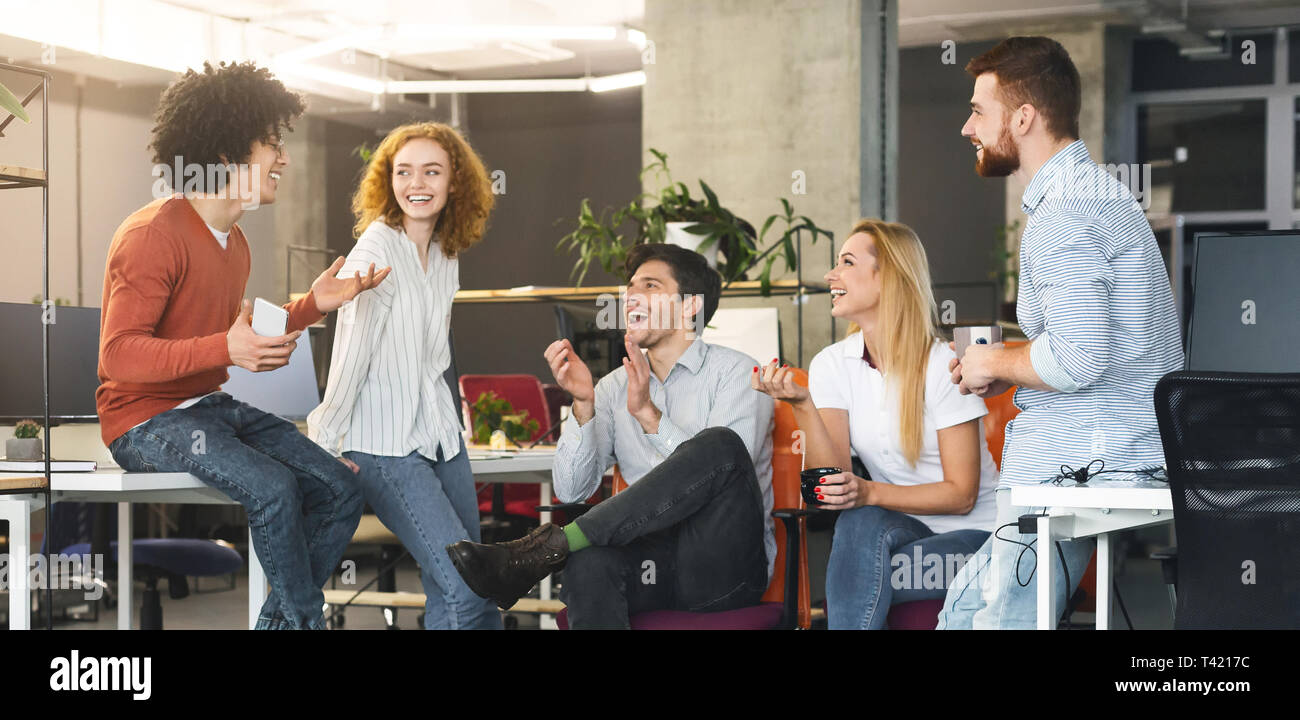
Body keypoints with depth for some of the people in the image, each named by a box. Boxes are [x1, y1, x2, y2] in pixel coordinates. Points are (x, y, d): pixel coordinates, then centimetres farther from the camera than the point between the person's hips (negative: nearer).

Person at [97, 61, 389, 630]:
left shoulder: (234, 241, 14)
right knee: (273, 488, -31)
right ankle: (305, 619, -10)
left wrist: (313, 304, 7)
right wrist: (226, 349, -33)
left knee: (340, 491, -5)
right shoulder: (153, 235, -17)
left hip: (212, 406, 9)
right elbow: (118, 356, -22)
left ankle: (278, 622, 4)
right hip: (146, 419, -9)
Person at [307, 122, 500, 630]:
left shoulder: (447, 255, 10)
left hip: (440, 432, 8)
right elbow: (351, 354, -14)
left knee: (451, 593, 6)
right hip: (385, 446, -7)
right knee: (465, 589, -15)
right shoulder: (377, 250, -13)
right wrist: (325, 444, -14)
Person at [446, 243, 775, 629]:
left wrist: (648, 413, -20)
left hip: (726, 568, -2)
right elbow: (572, 490, 3)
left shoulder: (735, 372, 3)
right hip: (655, 561, 2)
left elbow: (721, 472, -13)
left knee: (719, 443, -32)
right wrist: (583, 405, -10)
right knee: (590, 560, -36)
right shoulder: (614, 388, 15)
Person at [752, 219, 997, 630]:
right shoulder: (832, 365, 1)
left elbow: (962, 494, -12)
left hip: (973, 534, -3)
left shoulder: (943, 365, -13)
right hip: (900, 529, 4)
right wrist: (802, 405, -22)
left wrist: (871, 492, -26)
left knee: (862, 520, -31)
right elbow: (831, 482, -8)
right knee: (858, 521, -31)